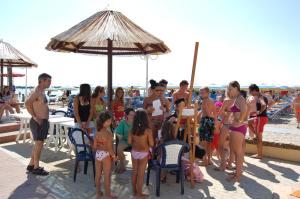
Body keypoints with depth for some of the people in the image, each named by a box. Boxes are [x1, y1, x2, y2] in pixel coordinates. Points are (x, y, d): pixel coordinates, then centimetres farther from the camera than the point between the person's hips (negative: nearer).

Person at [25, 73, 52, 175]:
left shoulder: (42, 92, 13)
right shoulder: (37, 92, -16)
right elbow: (27, 103, -32)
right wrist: (35, 117, -25)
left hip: (43, 122, 10)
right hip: (38, 122, -10)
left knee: (38, 144, 17)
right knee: (39, 145, -1)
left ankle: (31, 165, 28)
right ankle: (36, 168, 10)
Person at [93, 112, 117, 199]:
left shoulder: (97, 133, -4)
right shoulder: (109, 134, -22)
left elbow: (94, 146, 1)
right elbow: (109, 148, -21)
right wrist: (114, 156, -7)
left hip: (98, 154, 6)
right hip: (106, 155, -6)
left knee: (98, 174, 18)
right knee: (107, 176, 9)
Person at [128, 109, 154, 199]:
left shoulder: (132, 129, -8)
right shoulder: (148, 130, -18)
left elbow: (129, 142, -4)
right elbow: (151, 144, -15)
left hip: (134, 152, 4)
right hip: (143, 154, -4)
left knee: (134, 172, 19)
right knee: (141, 174, 8)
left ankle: (134, 191, 33)